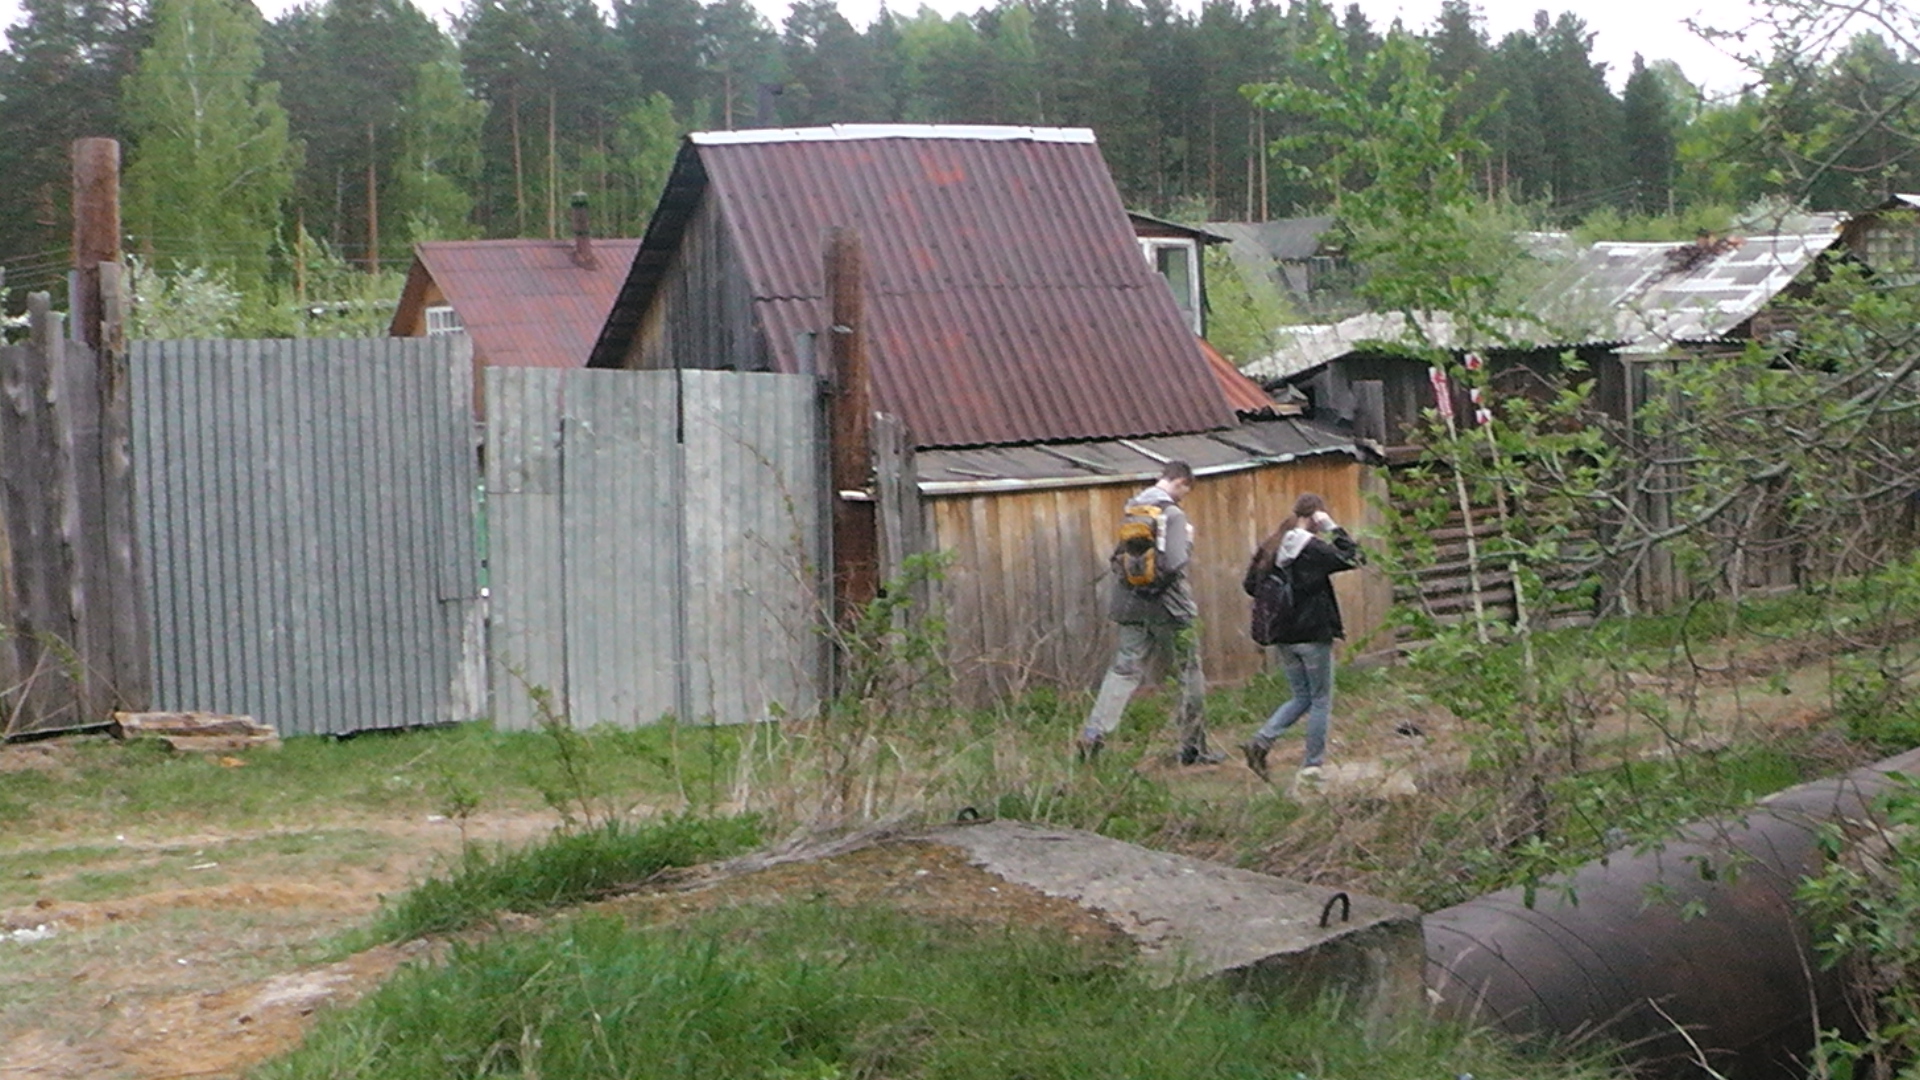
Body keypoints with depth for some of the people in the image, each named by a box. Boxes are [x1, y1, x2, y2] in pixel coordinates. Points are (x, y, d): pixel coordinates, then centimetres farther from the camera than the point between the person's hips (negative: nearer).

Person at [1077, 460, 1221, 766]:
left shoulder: (1133, 508, 8)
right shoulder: (1173, 514, -14)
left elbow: (1119, 556, 11)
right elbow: (1175, 563, -22)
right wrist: (1188, 542, -4)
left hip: (1133, 604, 6)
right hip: (1167, 604, -6)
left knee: (1124, 669, 7)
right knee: (1189, 674, 7)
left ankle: (1093, 733, -7)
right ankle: (1193, 748, 13)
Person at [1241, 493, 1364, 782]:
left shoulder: (1272, 549, 4)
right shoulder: (1313, 549, -15)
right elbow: (1353, 558, -11)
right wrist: (1333, 528, -9)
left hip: (1284, 638, 7)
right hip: (1313, 636, -7)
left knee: (1301, 698, 17)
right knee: (1321, 701, 7)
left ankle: (1260, 741, -1)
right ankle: (1313, 764, 9)